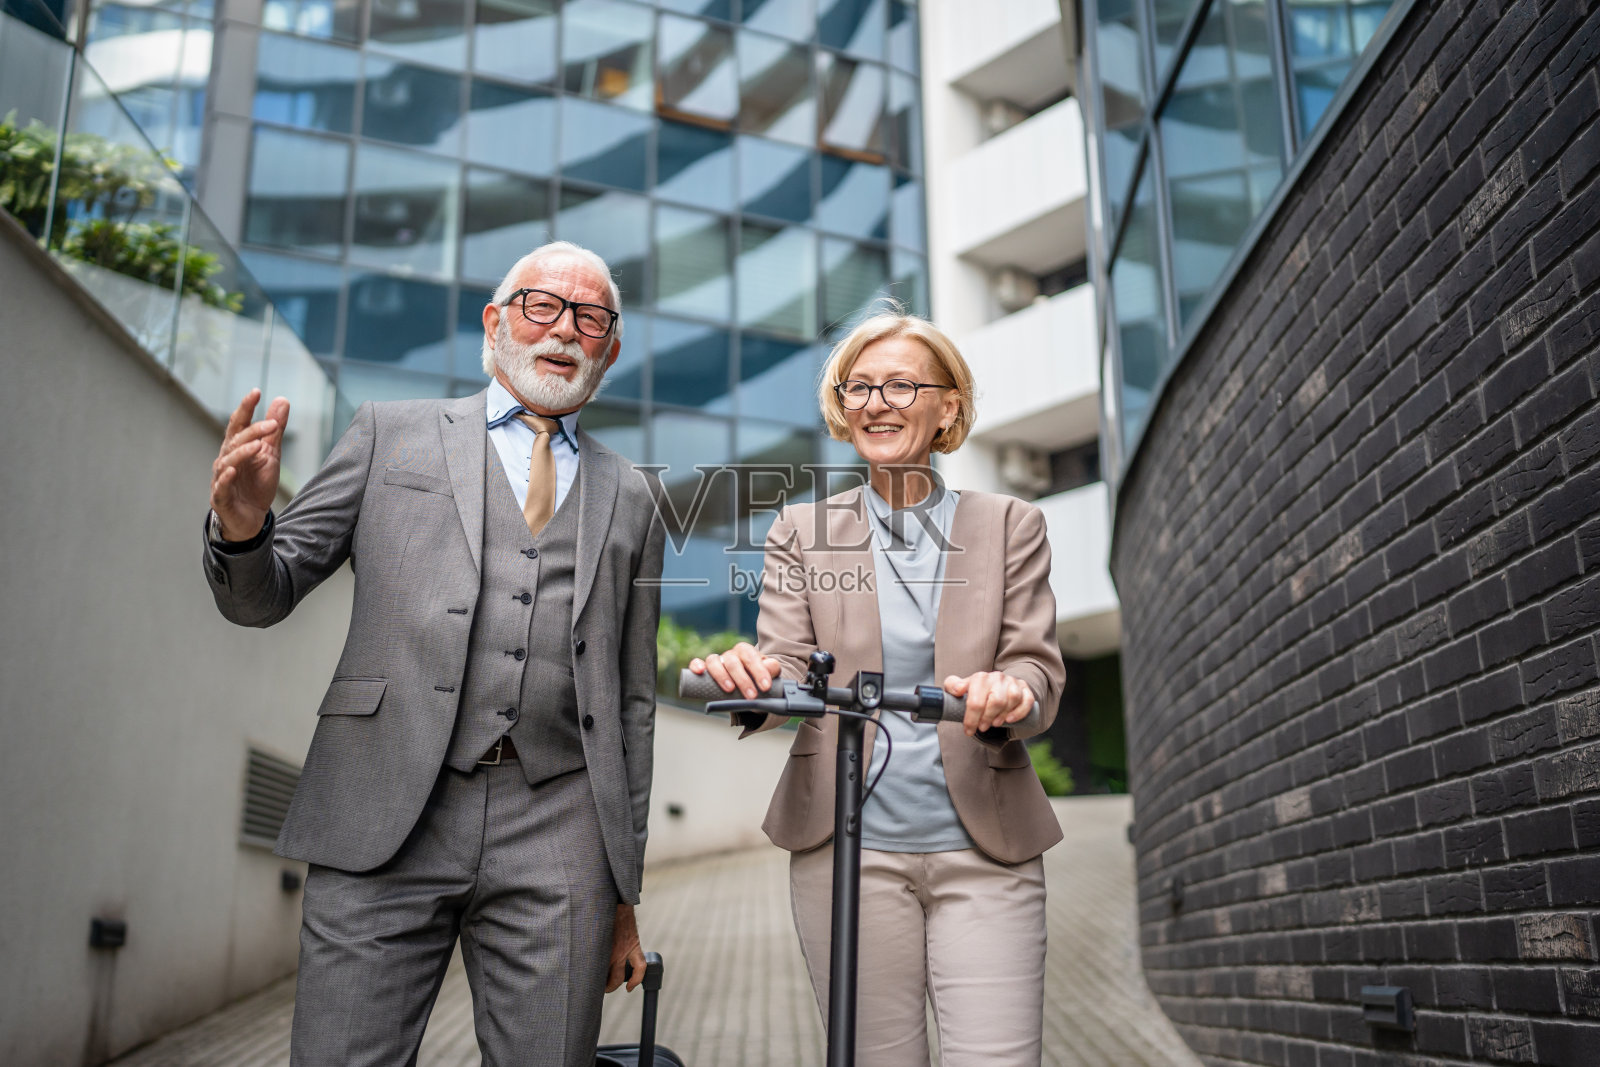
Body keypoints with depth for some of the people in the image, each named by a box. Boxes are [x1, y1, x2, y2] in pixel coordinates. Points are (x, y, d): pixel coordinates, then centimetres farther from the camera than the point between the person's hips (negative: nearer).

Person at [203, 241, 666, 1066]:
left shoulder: (631, 498, 15)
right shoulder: (391, 434, 11)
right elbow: (260, 597, 9)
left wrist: (623, 888, 14)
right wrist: (242, 525, -15)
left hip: (557, 842, 2)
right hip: (384, 820, -1)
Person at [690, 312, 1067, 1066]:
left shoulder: (1011, 527, 9)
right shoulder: (803, 531, 10)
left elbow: (1039, 665, 0)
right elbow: (787, 664, 1)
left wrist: (1012, 695, -24)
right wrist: (754, 678, -24)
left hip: (984, 848, 0)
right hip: (848, 844, 0)